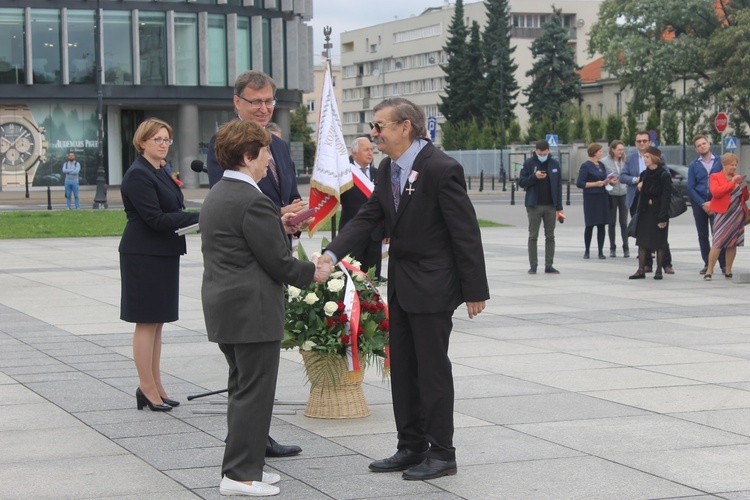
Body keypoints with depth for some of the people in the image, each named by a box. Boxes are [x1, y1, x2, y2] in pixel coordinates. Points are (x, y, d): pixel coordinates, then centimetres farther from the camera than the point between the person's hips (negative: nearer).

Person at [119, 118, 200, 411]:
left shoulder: (159, 173, 17)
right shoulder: (138, 175, -14)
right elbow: (155, 218, -20)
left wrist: (194, 220, 3)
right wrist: (198, 218, -20)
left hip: (163, 255, 10)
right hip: (144, 257, -10)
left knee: (157, 323, 12)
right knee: (147, 323, -4)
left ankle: (154, 386, 18)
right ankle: (148, 388, 0)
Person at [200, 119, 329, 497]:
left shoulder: (215, 196, 12)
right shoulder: (252, 201, -19)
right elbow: (278, 262, -17)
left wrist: (282, 226, 16)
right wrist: (312, 273, -1)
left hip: (222, 306, 10)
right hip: (252, 310, -10)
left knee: (243, 388, 17)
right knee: (254, 391, -3)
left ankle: (241, 466, 23)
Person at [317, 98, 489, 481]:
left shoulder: (441, 169, -20)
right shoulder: (388, 169, 6)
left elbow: (466, 232, -18)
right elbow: (367, 218, 5)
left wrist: (475, 290, -16)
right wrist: (332, 253, -11)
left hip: (432, 285, -9)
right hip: (401, 284, 9)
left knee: (432, 369, -1)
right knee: (402, 368, 14)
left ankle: (441, 454, 9)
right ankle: (412, 448, 24)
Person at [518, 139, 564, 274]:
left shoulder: (554, 164, 6)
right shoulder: (529, 164, 0)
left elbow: (559, 186, 8)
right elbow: (521, 182, -3)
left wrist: (559, 207, 4)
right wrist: (534, 176, -20)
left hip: (550, 206, 2)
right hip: (534, 206, -2)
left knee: (550, 236, 5)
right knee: (533, 236, 0)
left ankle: (549, 265, 9)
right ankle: (533, 265, 5)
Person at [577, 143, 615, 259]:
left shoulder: (601, 165, 16)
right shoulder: (586, 166, -6)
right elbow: (580, 183, -11)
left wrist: (609, 181, 3)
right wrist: (595, 184, -17)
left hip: (602, 197, 6)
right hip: (591, 198, -6)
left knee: (601, 225, 3)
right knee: (590, 225, -2)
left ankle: (601, 252, 7)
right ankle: (586, 251, 10)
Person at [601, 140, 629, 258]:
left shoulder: (624, 161, 5)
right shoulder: (605, 161, -3)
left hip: (624, 194, 2)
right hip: (611, 194, -2)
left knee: (624, 222, 1)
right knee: (612, 222, 6)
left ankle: (626, 248, 8)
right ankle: (612, 248, 15)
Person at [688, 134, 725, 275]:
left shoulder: (719, 162, 1)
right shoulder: (694, 165, 5)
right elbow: (690, 188, 2)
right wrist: (703, 204, -8)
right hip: (699, 204, 2)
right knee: (702, 235, 6)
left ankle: (723, 264, -5)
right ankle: (707, 264, 14)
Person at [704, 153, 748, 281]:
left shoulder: (738, 178, 17)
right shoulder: (715, 177, 3)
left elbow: (745, 198, 19)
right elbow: (715, 192, -14)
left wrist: (744, 188, -1)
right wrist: (732, 182, -14)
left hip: (738, 213, 5)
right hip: (723, 213, -5)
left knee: (733, 244, 5)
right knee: (717, 243, -11)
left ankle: (728, 272, 11)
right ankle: (709, 271, -9)